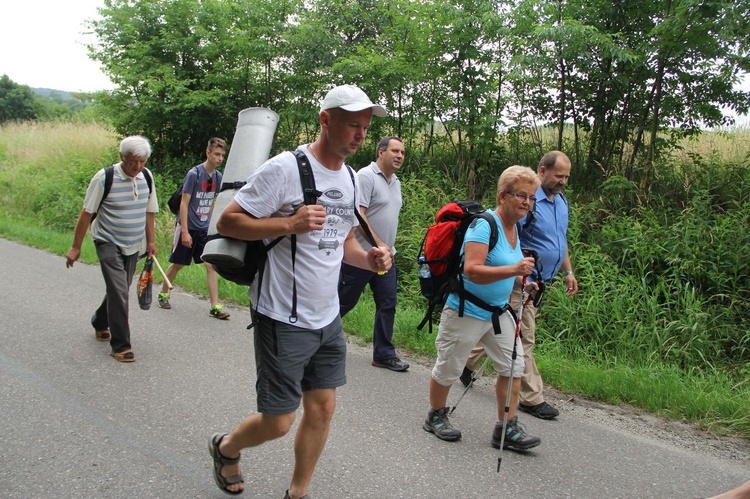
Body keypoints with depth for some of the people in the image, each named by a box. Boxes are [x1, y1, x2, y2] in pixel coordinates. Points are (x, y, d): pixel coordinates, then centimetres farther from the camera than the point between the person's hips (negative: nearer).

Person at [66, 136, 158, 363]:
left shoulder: (147, 176, 0)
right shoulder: (104, 178, -16)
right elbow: (87, 213, -10)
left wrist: (151, 241, 13)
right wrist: (76, 247, -8)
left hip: (134, 246, 6)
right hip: (109, 243, -5)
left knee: (119, 290, 16)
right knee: (119, 292, -15)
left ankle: (100, 323, 42)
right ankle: (120, 345, -7)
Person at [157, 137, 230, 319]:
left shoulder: (218, 176, 3)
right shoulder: (194, 174, -15)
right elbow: (184, 203, -15)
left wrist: (210, 224, 13)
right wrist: (185, 231, -18)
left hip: (204, 229, 5)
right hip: (188, 227, -5)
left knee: (211, 265, -3)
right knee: (177, 264, 9)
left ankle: (215, 307, -3)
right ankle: (163, 294, 33)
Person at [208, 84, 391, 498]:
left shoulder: (350, 178, 10)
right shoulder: (286, 167, -15)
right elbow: (227, 221, -15)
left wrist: (368, 259, 0)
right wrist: (290, 223, -26)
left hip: (327, 319, 7)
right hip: (283, 319, -7)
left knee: (322, 409, 12)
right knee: (277, 423, 3)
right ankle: (226, 447, 36)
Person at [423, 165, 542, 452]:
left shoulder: (513, 228, 8)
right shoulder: (484, 224, -21)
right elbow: (472, 270, -32)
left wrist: (522, 282, 10)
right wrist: (513, 270, -41)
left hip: (498, 311, 9)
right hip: (466, 311, -8)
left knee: (514, 366, 4)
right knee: (449, 369, 9)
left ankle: (506, 429, 15)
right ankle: (435, 417, 31)